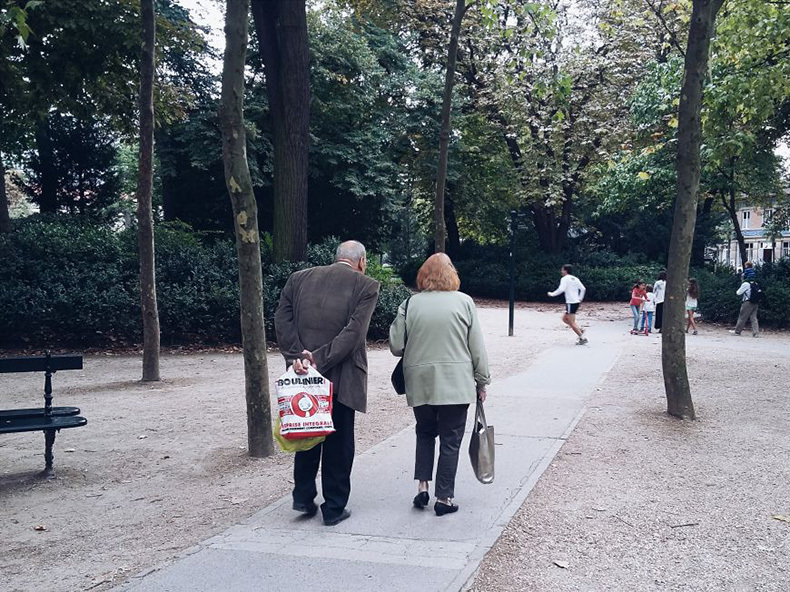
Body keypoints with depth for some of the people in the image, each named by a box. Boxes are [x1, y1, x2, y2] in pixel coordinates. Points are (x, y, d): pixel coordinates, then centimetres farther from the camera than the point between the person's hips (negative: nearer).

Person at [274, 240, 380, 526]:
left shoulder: (299, 279, 7)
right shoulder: (366, 286, -4)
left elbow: (282, 320, -4)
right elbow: (353, 332, -16)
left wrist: (296, 355, -12)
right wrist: (320, 361, -17)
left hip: (304, 372, 4)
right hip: (341, 378, -3)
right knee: (339, 441, 9)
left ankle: (303, 496, 25)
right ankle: (334, 507, 17)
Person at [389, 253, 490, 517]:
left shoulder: (409, 304, -1)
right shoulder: (464, 302, -3)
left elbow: (396, 347, 0)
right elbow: (477, 347, -1)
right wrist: (481, 382, 9)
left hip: (420, 384, 2)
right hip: (456, 384, -2)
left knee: (425, 433, 21)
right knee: (450, 440, 7)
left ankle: (422, 486, 12)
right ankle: (444, 498, 10)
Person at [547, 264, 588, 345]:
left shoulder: (565, 279, -9)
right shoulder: (575, 279, 15)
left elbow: (561, 289, -22)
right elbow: (583, 289, 14)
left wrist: (552, 294, -10)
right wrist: (580, 299, 20)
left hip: (571, 303, -9)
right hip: (576, 302, 9)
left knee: (571, 322, -3)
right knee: (564, 318, 18)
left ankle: (582, 338, -6)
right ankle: (580, 330, 9)